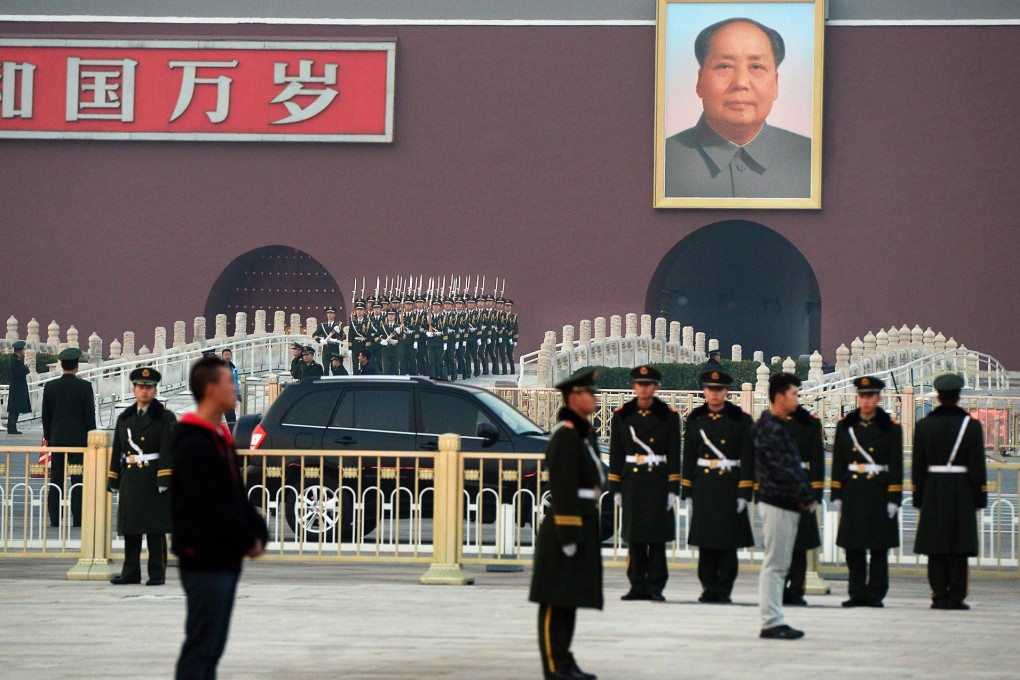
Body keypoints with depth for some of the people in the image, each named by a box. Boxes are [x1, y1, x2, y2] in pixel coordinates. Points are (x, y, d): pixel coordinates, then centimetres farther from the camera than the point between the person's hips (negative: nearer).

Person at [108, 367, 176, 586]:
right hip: (130, 481, 5)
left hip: (153, 481, -5)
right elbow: (117, 450, 15)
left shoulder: (165, 417, 0)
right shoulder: (125, 418, 14)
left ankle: (157, 573, 2)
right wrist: (113, 480, 10)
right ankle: (130, 572, 12)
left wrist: (164, 479, -15)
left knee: (156, 529, -3)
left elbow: (168, 451, -7)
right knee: (130, 528, 6)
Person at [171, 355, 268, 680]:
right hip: (205, 559, -10)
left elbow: (237, 496, 18)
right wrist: (248, 540, -12)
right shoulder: (193, 445, -16)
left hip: (225, 559, 10)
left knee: (212, 646, 13)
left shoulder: (220, 438, 15)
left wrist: (258, 531, 3)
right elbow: (211, 506, -20)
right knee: (200, 647, -8)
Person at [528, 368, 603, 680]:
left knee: (569, 597, 12)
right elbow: (563, 489, -19)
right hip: (567, 527, -10)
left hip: (582, 526, 10)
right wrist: (569, 536, -22)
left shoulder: (582, 432, 16)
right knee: (556, 599, -6)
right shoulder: (565, 436, -15)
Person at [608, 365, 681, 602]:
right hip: (632, 481, 2)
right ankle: (638, 585, 9)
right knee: (634, 537, 3)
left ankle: (655, 586, 2)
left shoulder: (668, 415, 2)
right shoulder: (622, 415, 6)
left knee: (657, 536, -2)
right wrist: (616, 488, 3)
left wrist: (673, 489, -4)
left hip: (659, 481, -2)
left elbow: (674, 454, 1)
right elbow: (616, 453, 7)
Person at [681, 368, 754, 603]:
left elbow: (747, 459, -1)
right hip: (703, 488, 2)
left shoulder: (741, 420, 0)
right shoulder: (695, 419, 7)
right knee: (705, 541, 2)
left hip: (730, 487, -2)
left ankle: (724, 590, 4)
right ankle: (709, 588, 10)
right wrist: (688, 494, 6)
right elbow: (689, 458, 9)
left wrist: (744, 494, -7)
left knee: (728, 543, -2)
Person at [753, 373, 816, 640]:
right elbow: (783, 469, -20)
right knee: (774, 564, -6)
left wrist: (806, 495, 8)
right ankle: (771, 622, -4)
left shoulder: (781, 426, 16)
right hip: (778, 504, -10)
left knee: (780, 565, 12)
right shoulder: (770, 428, -16)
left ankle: (775, 621, 16)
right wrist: (806, 497, -15)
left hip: (787, 504, 10)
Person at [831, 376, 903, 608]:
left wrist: (894, 498, -6)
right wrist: (836, 495, 5)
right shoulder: (845, 425, 7)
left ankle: (876, 594, 5)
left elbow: (896, 465, 0)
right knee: (853, 545, 2)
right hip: (852, 491, 2)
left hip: (879, 491, -2)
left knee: (879, 546, 0)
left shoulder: (890, 427, 0)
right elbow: (838, 461, 9)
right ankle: (857, 593, 9)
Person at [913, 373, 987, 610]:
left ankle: (939, 596, 1)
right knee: (959, 549, 1)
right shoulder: (971, 426, -3)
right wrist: (980, 498, 2)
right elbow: (977, 466, -4)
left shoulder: (923, 426, 1)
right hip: (962, 491, -1)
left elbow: (918, 466, 2)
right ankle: (956, 597, -1)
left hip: (933, 492, 1)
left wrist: (919, 499, 7)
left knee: (936, 548, 4)